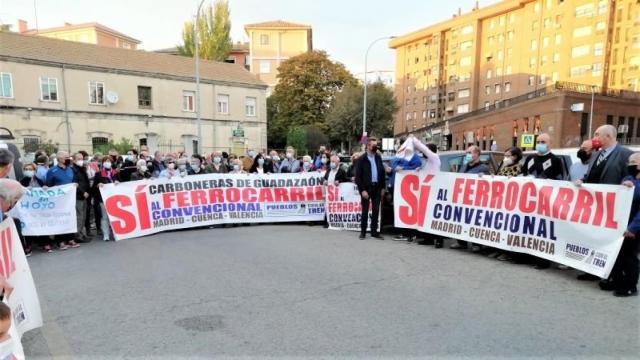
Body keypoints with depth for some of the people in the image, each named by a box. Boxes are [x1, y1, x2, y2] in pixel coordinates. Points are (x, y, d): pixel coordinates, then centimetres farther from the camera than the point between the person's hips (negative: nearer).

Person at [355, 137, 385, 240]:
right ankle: (363, 231, 15)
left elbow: (382, 172, 11)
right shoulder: (362, 159, -5)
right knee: (365, 211, 4)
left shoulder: (378, 158, 9)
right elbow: (358, 176, -8)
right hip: (366, 188, -4)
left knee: (376, 210, 8)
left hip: (377, 187, 4)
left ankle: (374, 231, 17)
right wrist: (362, 190, -13)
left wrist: (382, 187, 5)